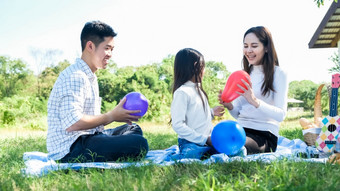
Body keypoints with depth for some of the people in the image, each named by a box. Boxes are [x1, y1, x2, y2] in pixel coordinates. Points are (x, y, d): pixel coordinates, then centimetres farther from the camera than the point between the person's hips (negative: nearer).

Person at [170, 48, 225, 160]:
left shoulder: (198, 90, 18)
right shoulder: (182, 92, -10)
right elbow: (177, 125, -17)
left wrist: (212, 112, 17)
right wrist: (205, 139, -17)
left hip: (207, 141, 9)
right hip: (190, 143, -8)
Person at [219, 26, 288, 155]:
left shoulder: (278, 74, 0)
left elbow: (281, 115, -11)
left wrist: (255, 101, -26)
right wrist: (229, 106, -4)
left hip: (264, 135, -5)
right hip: (241, 130, 5)